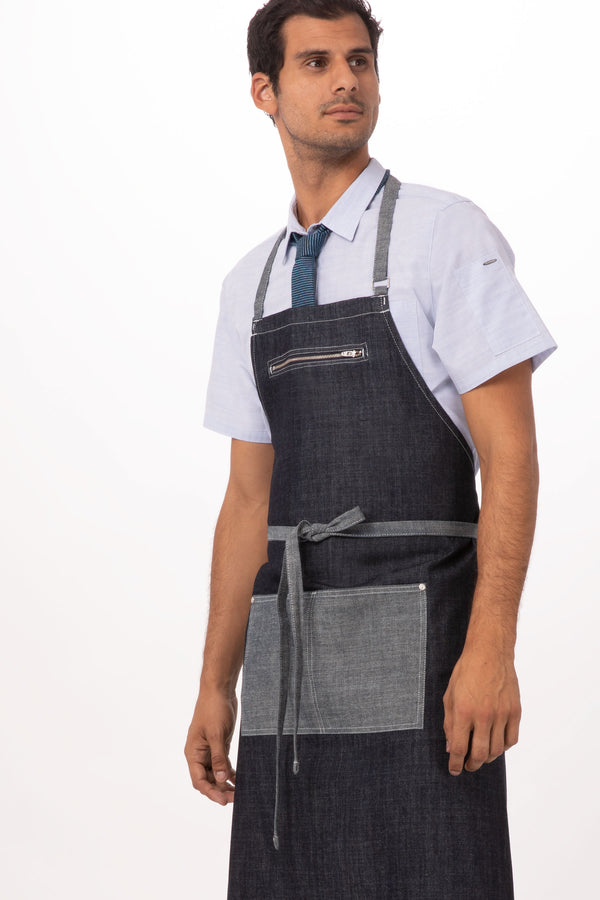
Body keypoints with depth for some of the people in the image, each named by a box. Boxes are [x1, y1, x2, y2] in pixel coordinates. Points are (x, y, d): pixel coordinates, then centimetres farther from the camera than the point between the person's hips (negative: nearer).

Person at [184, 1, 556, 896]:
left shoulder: (447, 235, -2)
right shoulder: (250, 286, 16)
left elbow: (511, 457, -8)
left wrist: (492, 651, -17)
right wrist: (217, 685, 13)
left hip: (417, 647, -5)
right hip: (288, 664, 5)